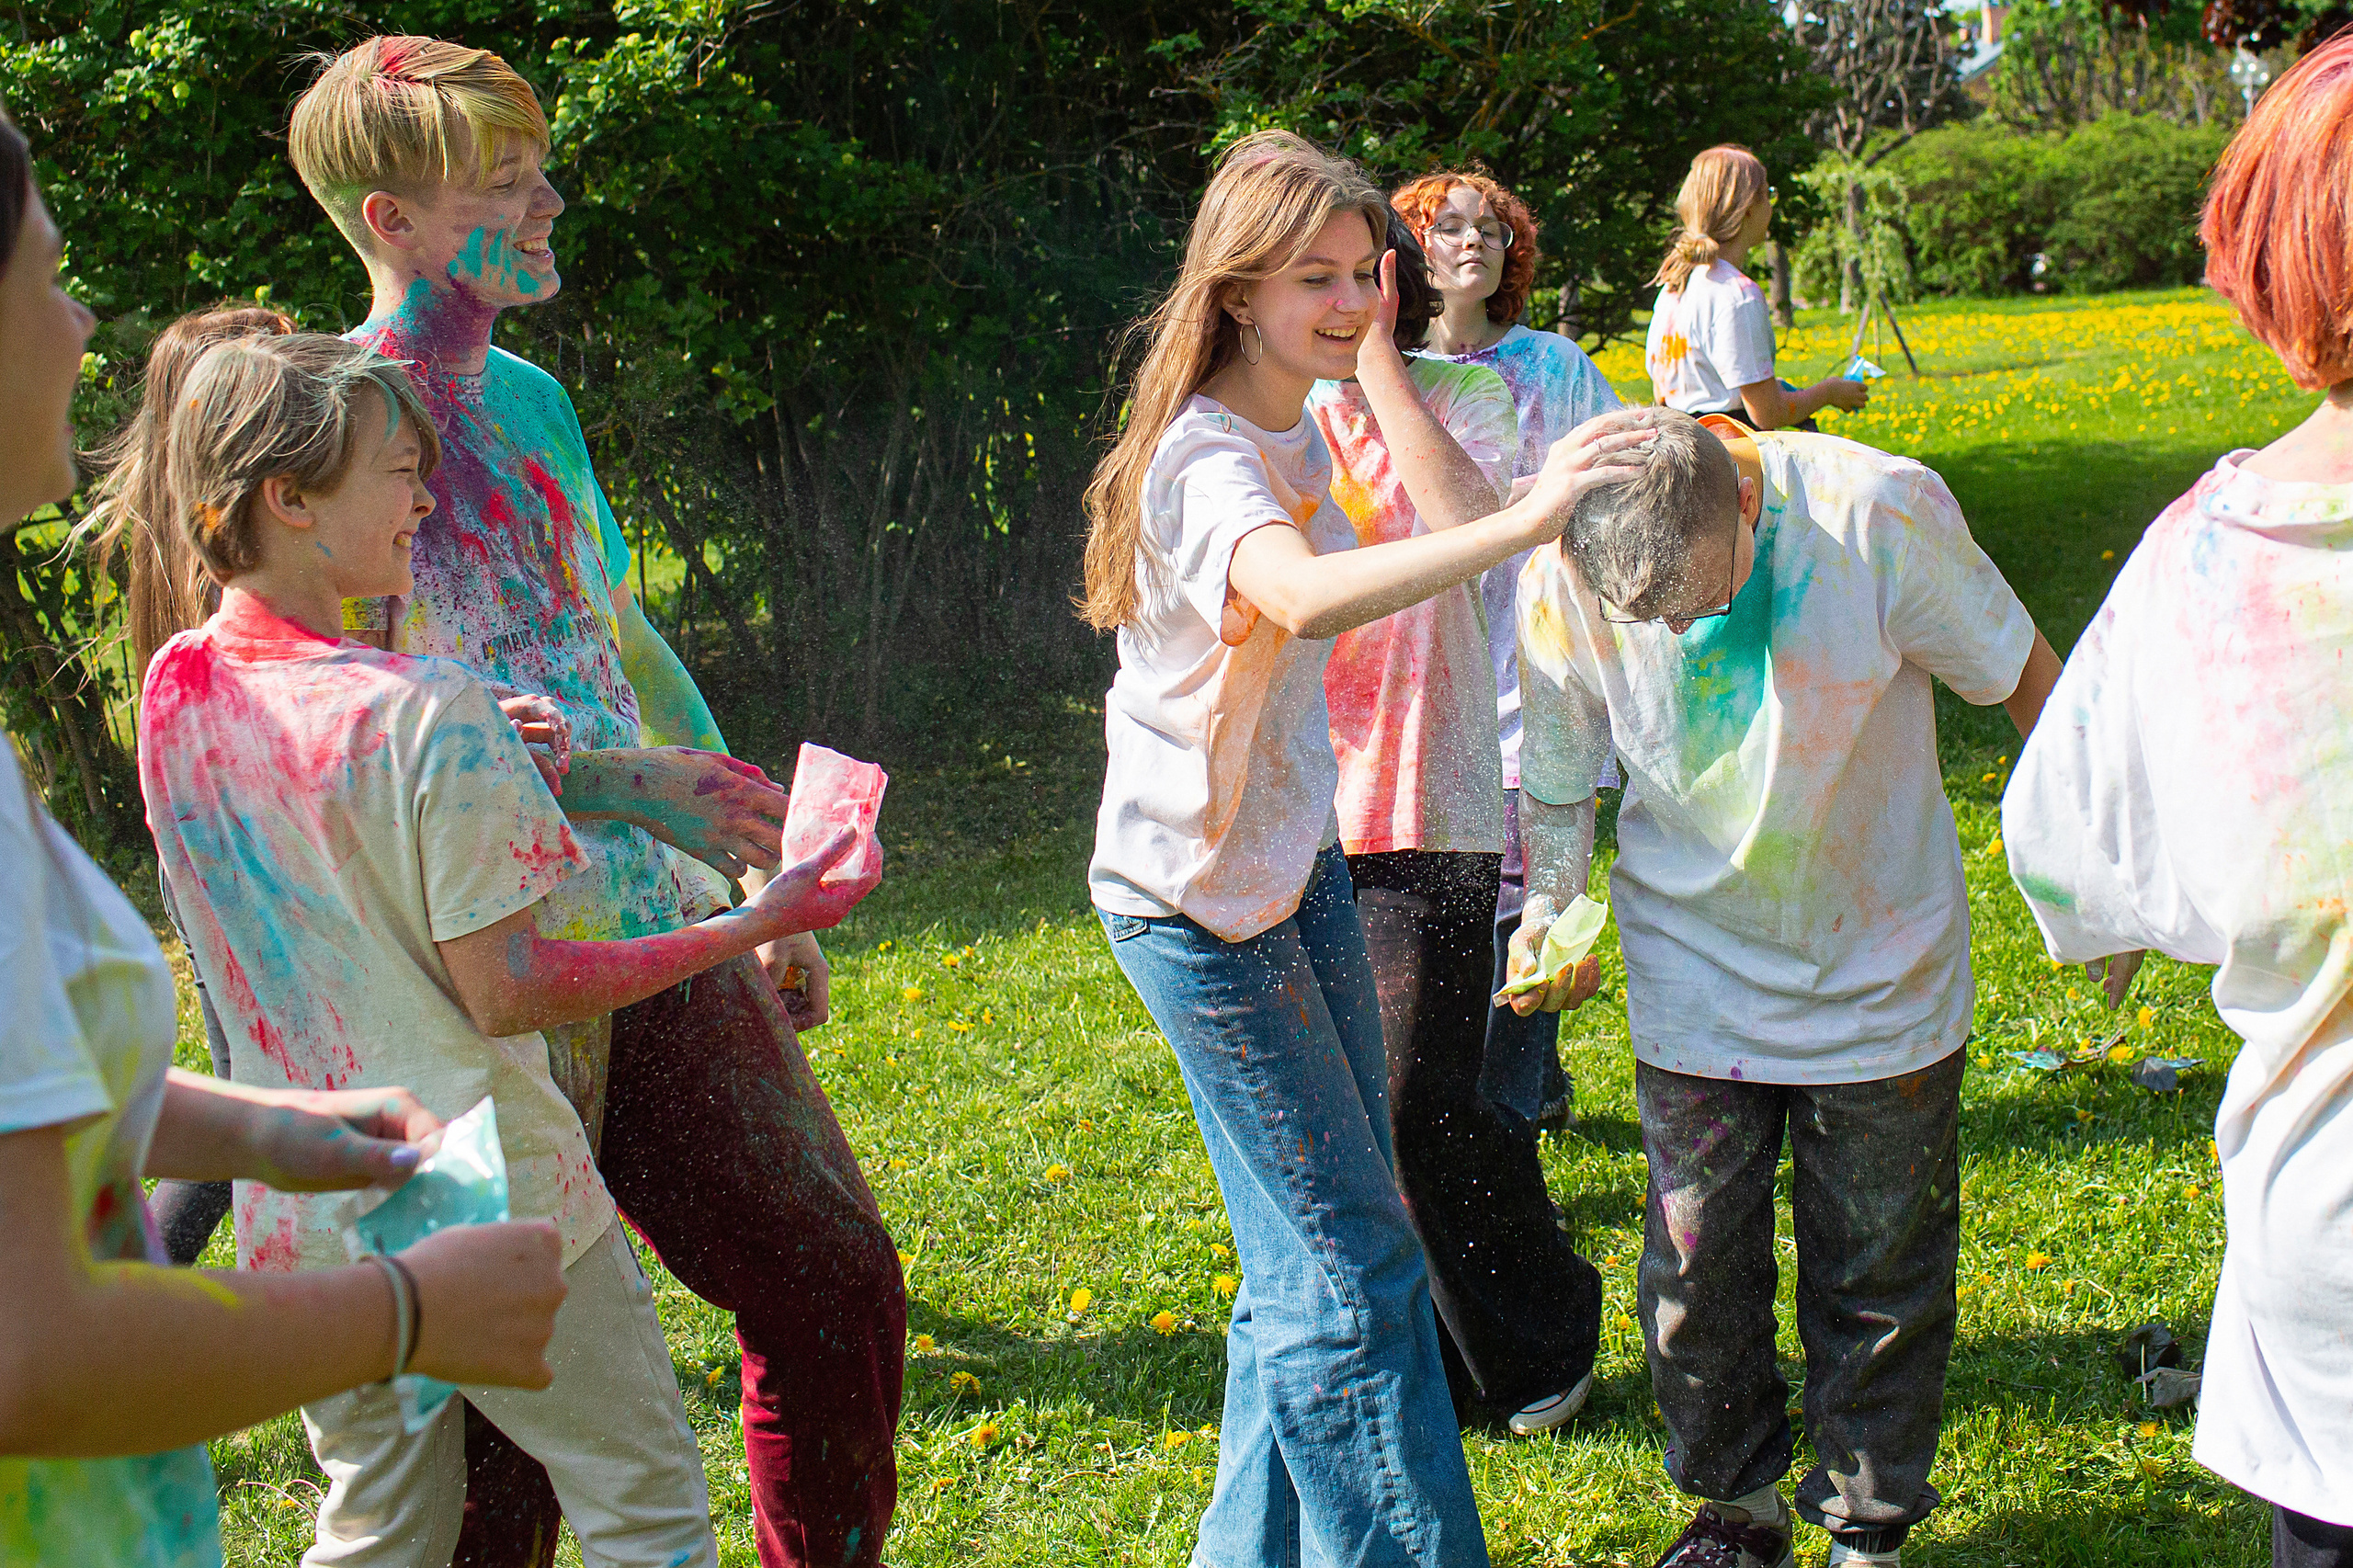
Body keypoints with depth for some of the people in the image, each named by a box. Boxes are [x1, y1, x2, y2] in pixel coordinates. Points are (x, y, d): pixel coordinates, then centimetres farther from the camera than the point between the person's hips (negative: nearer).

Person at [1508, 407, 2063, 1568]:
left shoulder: (1877, 513, -23)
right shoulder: (1562, 584, -18)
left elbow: (2022, 679, -8)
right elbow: (1557, 777, -1)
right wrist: (1551, 912, -18)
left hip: (1881, 974, -1)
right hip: (1695, 980, 1)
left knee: (1881, 1271, 9)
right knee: (1696, 1265, 5)